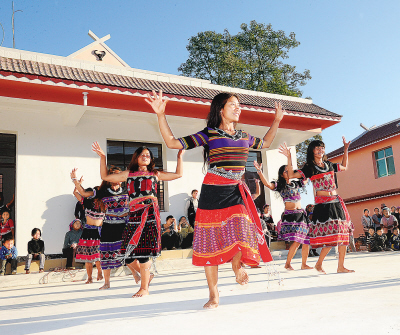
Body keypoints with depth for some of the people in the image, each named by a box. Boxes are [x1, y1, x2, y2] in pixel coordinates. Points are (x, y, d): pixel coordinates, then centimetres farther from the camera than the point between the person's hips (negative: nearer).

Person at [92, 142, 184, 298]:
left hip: (150, 213, -2)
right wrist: (102, 157, 14)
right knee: (127, 253, -3)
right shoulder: (128, 174, 19)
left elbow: (178, 174, 22)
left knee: (143, 251, -6)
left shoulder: (155, 174, 17)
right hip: (134, 214, 2)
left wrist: (179, 157, 15)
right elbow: (105, 176, 21)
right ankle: (146, 275, 24)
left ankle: (144, 288, 8)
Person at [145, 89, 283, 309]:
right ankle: (214, 295, 14)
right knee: (210, 241, -1)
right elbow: (172, 143, -5)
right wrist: (161, 115, -14)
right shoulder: (208, 134, 0)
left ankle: (237, 264, 22)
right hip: (212, 192, -3)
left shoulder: (244, 136, 15)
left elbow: (265, 143, 36)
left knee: (241, 232, -15)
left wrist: (277, 120, 33)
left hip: (236, 192, 4)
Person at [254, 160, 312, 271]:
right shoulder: (280, 185, 1)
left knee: (306, 240, 4)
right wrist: (259, 171, -25)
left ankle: (304, 264, 18)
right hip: (289, 215, -5)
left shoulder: (297, 184, 15)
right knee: (296, 241, -14)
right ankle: (287, 264, 2)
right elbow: (267, 184, -15)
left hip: (301, 214, 6)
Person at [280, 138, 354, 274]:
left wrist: (346, 149, 30)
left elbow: (344, 167, 33)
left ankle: (341, 266, 14)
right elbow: (291, 175, -13)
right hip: (323, 205, -6)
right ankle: (318, 264, 8)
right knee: (331, 237, -11)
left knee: (343, 234, 4)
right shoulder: (309, 168, -1)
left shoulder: (329, 165, 15)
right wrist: (289, 158, -21)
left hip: (336, 203, 6)